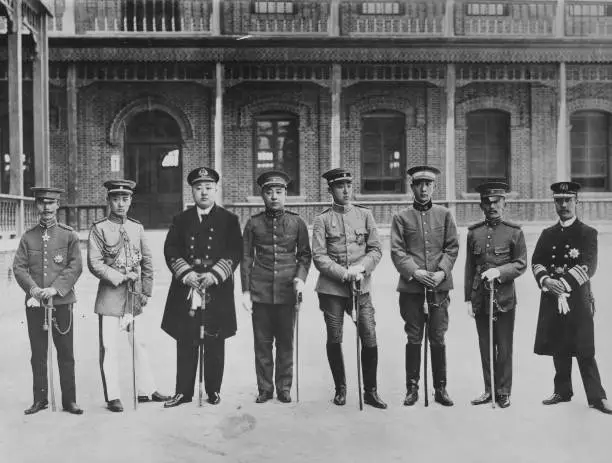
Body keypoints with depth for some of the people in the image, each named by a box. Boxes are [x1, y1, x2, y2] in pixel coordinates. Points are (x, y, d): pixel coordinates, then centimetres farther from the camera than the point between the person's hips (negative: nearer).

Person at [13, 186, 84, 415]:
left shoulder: (69, 235, 2)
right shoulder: (28, 237, 8)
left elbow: (76, 267, -5)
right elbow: (18, 267, 3)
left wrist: (56, 288, -16)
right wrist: (33, 288, -13)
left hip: (62, 302, -2)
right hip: (34, 303, 2)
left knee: (66, 353, 3)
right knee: (38, 353, 9)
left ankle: (69, 400, 13)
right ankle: (40, 399, 21)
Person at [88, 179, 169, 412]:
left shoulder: (137, 228, 10)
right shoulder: (99, 229, -2)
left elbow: (147, 262, 11)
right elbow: (94, 263, -8)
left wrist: (146, 292, 5)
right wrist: (119, 277, -16)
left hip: (134, 296, 4)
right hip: (110, 295, -4)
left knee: (139, 345, 10)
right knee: (109, 348, 1)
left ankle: (146, 390, 21)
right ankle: (112, 397, 11)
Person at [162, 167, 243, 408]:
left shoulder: (229, 220, 7)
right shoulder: (181, 219, 12)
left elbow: (235, 252, -1)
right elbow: (170, 250, 5)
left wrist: (214, 274, -13)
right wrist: (185, 273, -10)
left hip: (218, 291, -1)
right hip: (185, 290, 1)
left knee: (214, 343, 5)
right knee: (186, 343, 4)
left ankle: (213, 390, 17)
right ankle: (183, 391, 13)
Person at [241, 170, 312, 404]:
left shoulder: (296, 222, 4)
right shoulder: (253, 223, 4)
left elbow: (305, 255, 9)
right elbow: (246, 258, 6)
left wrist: (301, 277, -8)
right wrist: (245, 290, 2)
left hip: (287, 291, 0)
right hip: (260, 292, 0)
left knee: (286, 342, 6)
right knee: (262, 342, 5)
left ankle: (284, 387, 19)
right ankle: (264, 388, 18)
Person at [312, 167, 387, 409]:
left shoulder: (365, 214, 7)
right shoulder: (322, 219, 0)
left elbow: (376, 250, 5)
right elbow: (319, 257, -5)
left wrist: (361, 267, -13)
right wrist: (343, 273, -16)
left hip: (361, 286, 2)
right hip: (331, 288, -1)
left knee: (369, 338, -2)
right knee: (334, 340, 6)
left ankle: (370, 391, 13)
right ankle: (340, 388, 24)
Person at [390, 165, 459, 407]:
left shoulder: (444, 214, 9)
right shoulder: (401, 217, 5)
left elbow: (452, 248, 6)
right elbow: (396, 251, -2)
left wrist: (442, 272, -9)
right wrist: (414, 271, -15)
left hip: (439, 286, 1)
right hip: (411, 287, -1)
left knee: (438, 339, 7)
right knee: (414, 339, 5)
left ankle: (440, 388, 18)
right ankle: (412, 388, 16)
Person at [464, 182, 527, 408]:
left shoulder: (514, 232, -1)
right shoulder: (474, 232, 6)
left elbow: (521, 264, -1)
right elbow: (469, 267, 8)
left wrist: (499, 271, -18)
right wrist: (468, 298, 6)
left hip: (504, 298, -2)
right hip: (480, 298, 3)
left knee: (504, 347, 4)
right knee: (485, 346, 10)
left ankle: (503, 391, 18)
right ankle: (489, 390, 21)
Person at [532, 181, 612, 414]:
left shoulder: (588, 233, -1)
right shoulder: (547, 234, 12)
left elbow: (589, 267, -12)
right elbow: (536, 262, 5)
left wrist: (564, 284, -20)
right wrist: (545, 281, -14)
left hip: (578, 299, -4)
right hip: (552, 299, 4)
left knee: (584, 350, -2)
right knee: (559, 349, 10)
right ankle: (562, 391, 23)